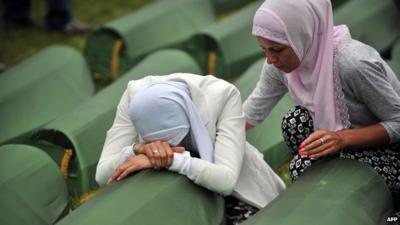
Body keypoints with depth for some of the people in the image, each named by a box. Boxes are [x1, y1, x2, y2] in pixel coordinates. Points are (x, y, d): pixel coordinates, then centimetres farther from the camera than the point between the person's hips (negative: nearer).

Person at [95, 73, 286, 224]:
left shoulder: (223, 95, -31)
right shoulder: (136, 95, -25)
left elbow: (226, 179, -38)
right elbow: (102, 175, -25)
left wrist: (170, 159, -46)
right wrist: (138, 149, -43)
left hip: (232, 190, -3)